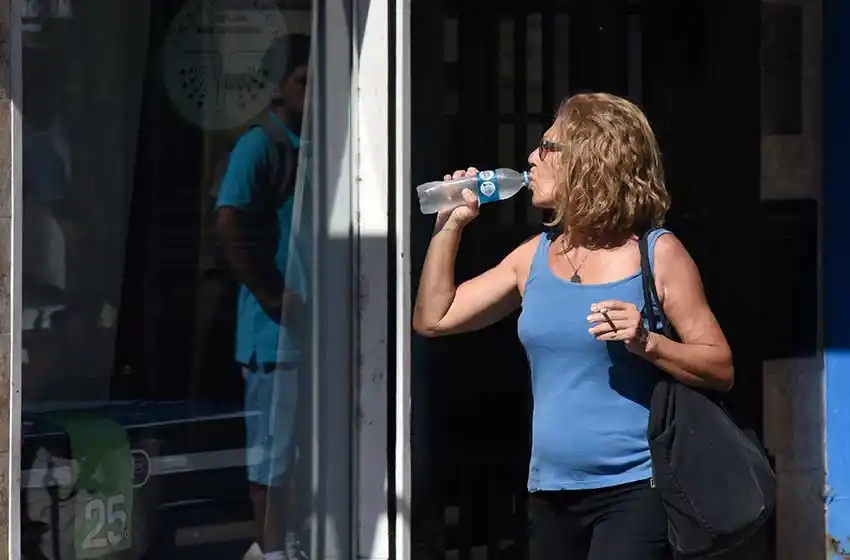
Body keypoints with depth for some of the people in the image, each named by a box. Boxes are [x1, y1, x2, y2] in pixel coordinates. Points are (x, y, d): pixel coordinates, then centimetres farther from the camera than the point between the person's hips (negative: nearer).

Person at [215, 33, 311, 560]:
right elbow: (229, 225, -20)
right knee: (274, 439, -1)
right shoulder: (260, 147, -11)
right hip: (278, 321, -7)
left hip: (316, 319, 7)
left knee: (304, 435, 14)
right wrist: (270, 295, -18)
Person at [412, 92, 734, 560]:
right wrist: (450, 226, 9)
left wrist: (646, 343, -20)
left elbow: (720, 369, -4)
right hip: (551, 496, 6)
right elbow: (433, 320, 15)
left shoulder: (657, 254, -4)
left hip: (635, 490, -6)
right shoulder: (536, 256, 12)